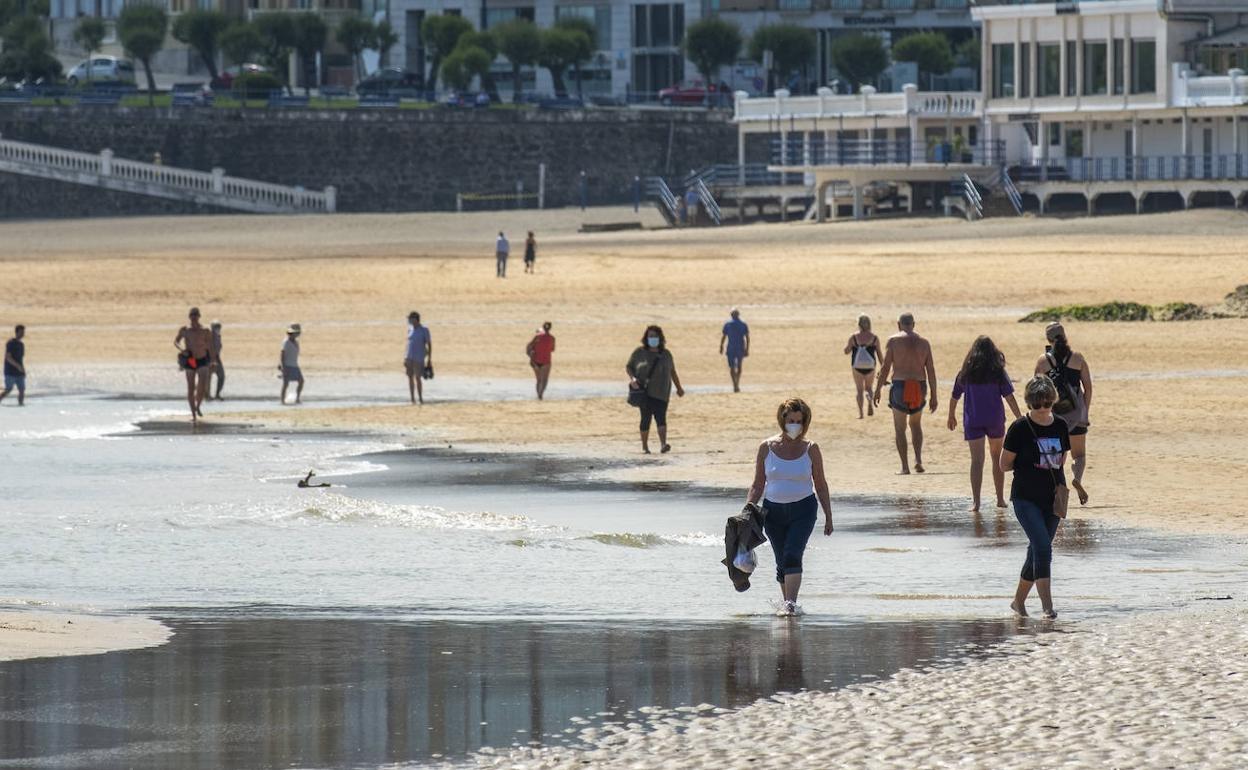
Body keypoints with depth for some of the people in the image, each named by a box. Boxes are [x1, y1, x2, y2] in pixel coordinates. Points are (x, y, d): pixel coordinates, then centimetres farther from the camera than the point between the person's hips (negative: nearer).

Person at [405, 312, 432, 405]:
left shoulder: (424, 330, -8)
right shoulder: (410, 329, 8)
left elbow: (429, 344, -6)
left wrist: (429, 359, -8)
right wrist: (405, 357, 13)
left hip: (419, 358, -5)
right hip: (409, 358, 5)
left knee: (417, 378, -9)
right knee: (410, 377, 2)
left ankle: (420, 399, 3)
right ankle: (413, 399, 7)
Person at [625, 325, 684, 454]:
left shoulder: (666, 354, 11)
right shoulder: (640, 353, 4)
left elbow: (672, 372, 22)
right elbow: (628, 367, 9)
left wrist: (679, 388, 25)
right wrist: (632, 378, -11)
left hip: (661, 393, 1)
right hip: (645, 392, -1)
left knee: (661, 418, -11)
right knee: (646, 418, 0)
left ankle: (663, 444, -22)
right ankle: (644, 446, 12)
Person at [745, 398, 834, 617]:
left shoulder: (810, 449, -1)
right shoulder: (767, 447, 1)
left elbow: (820, 484, 6)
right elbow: (758, 485, 6)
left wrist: (828, 517, 7)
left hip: (803, 510, -2)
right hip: (774, 510, 2)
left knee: (792, 556, -19)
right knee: (782, 562, 9)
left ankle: (790, 604, -25)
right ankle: (786, 603, 24)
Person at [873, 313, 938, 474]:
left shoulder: (893, 341, -2)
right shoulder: (924, 343, 6)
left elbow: (885, 367, -7)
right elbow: (931, 370, 4)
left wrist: (877, 390, -2)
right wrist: (934, 396, 8)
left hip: (900, 386, -3)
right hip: (920, 387, 3)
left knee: (899, 428, 8)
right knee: (915, 424, 23)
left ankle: (905, 466, 1)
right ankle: (918, 459, 7)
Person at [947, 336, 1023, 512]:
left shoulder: (965, 373, 1)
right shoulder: (998, 372, -3)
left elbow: (954, 397, 8)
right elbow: (1009, 397, -6)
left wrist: (951, 416, 24)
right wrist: (1020, 419, -1)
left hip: (972, 422, 0)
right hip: (995, 419, 0)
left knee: (976, 460, -4)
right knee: (997, 458, 17)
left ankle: (975, 501, -15)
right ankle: (1000, 499, 23)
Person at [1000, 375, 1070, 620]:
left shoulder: (1060, 426, 4)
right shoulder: (1020, 428, -10)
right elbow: (1005, 464, -5)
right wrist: (1034, 464, 0)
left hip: (1052, 498, 5)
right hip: (1026, 498, -5)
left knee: (1037, 550, 10)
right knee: (1043, 548, -17)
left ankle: (1019, 600, 26)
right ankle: (1047, 605, -18)